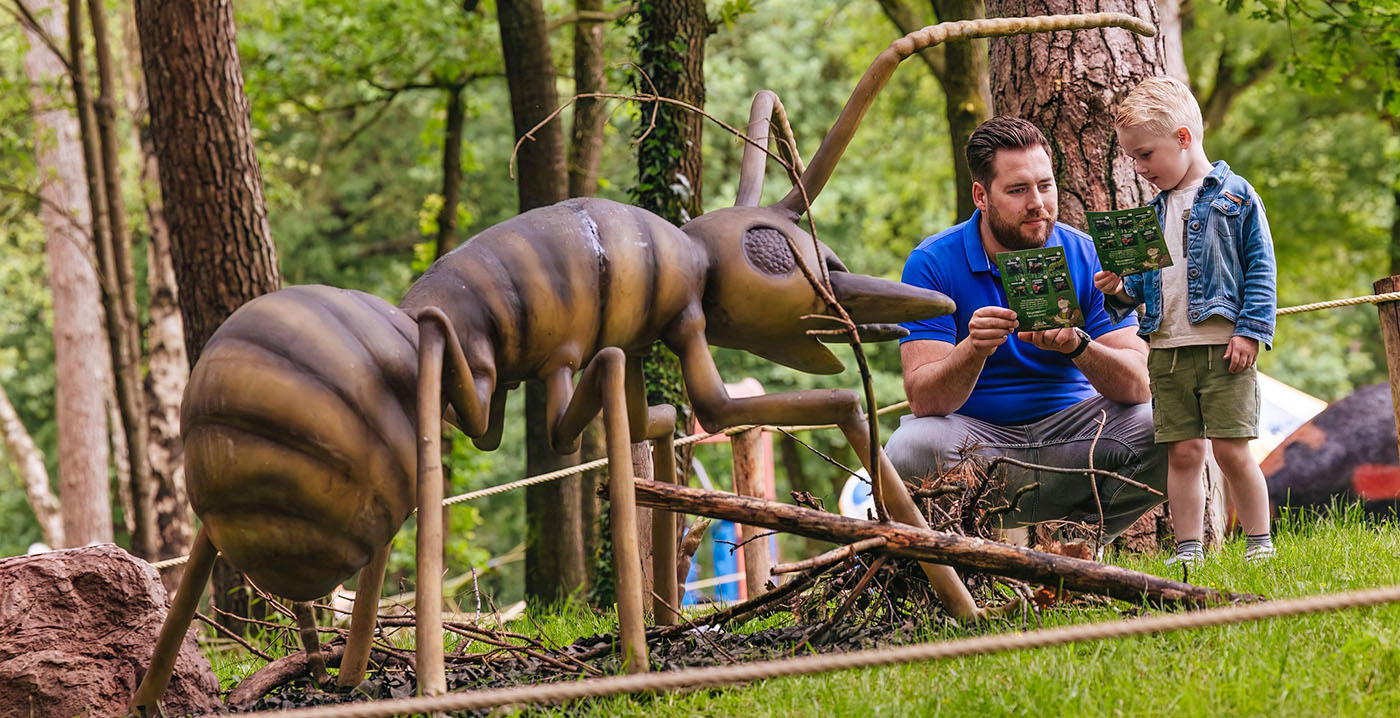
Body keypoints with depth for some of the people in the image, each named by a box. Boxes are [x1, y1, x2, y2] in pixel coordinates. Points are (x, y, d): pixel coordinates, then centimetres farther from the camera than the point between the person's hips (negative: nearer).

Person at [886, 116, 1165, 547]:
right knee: (911, 450, -34)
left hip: (1069, 428, 2)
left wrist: (1078, 347, -32)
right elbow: (924, 400, -18)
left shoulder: (1087, 258, -2)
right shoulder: (932, 263, -9)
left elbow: (1137, 385, -11)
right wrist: (974, 350, -38)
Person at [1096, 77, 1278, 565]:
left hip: (1224, 346, -5)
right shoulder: (1155, 211, 16)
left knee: (1231, 449, -7)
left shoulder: (1235, 196, -1)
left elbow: (1260, 268, -3)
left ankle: (1259, 543, 6)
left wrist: (1251, 331, -11)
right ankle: (1187, 550, 9)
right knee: (1182, 452, 4)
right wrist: (1120, 291, 0)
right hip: (1167, 349, 5)